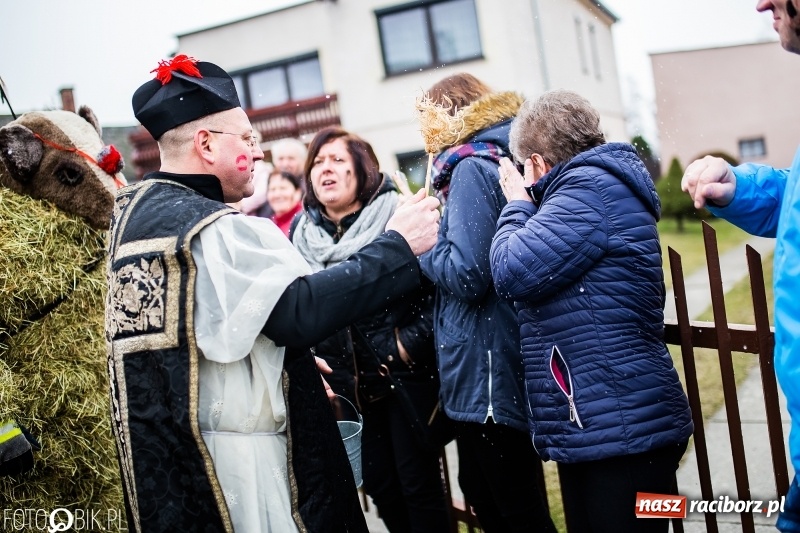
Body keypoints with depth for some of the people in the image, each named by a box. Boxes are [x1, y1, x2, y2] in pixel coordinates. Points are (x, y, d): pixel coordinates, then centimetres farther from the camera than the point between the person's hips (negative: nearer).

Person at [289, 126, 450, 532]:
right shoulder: (302, 234, 5)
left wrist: (411, 343, -18)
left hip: (406, 375, -5)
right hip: (348, 384, 5)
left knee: (419, 483, 3)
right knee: (378, 484, 14)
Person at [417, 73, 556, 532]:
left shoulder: (472, 166, -15)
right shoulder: (502, 158, 12)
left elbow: (466, 273, -24)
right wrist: (429, 225, 10)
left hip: (488, 366, -10)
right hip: (484, 363, 10)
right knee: (480, 491, 23)